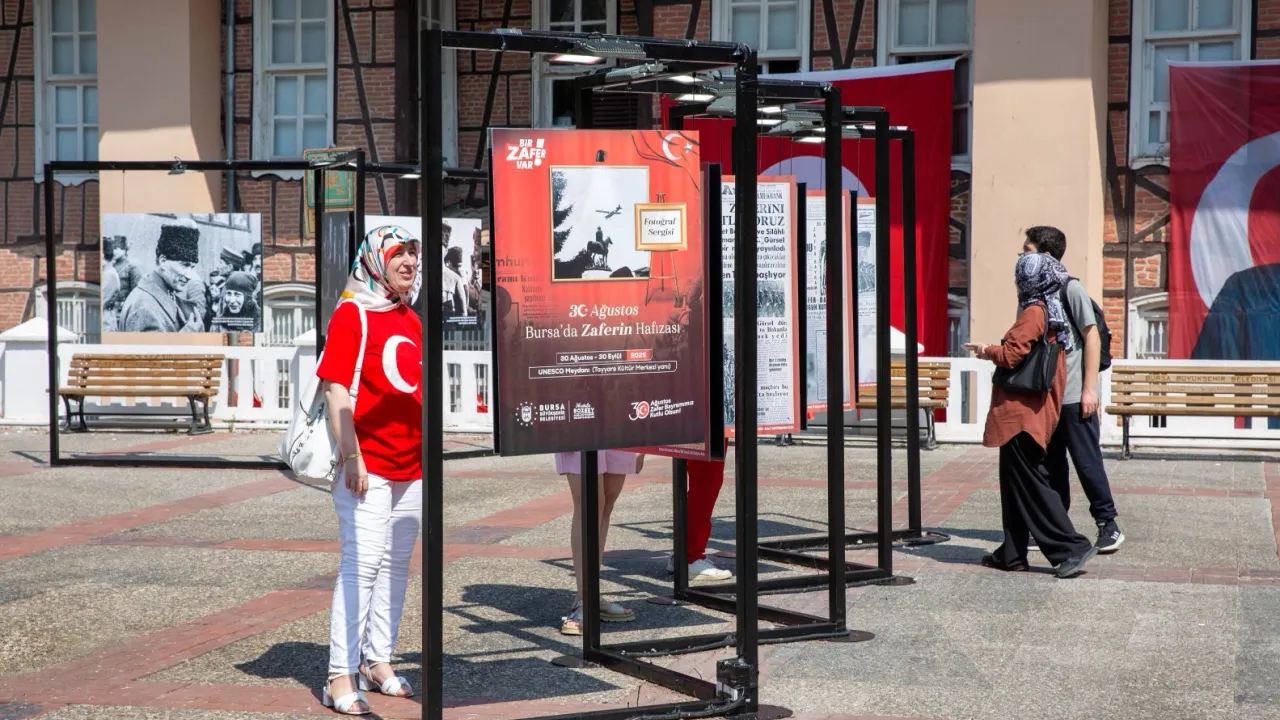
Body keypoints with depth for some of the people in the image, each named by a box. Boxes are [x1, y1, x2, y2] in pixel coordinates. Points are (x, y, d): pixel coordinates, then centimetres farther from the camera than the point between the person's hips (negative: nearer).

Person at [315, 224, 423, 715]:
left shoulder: (412, 321, 15)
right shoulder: (352, 314, -8)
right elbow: (335, 386, -13)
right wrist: (350, 456, -18)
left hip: (412, 468, 8)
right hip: (367, 467, -7)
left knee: (396, 565, 11)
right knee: (361, 565, -8)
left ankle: (377, 662, 22)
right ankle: (341, 678, -4)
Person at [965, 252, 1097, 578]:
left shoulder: (1033, 313, -14)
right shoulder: (1051, 313, 15)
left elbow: (1010, 355, -18)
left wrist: (987, 351, -1)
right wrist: (992, 351, 12)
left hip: (1022, 413, -10)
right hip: (1034, 412, 10)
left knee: (1030, 483, -7)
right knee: (1016, 483, 15)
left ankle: (1072, 547, -8)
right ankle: (1012, 553, 20)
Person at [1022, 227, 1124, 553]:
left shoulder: (1071, 289, -10)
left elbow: (1092, 338, -11)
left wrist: (1089, 389, -14)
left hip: (1073, 396, -7)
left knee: (1087, 462, -1)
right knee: (1050, 464, 11)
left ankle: (1108, 525, 9)